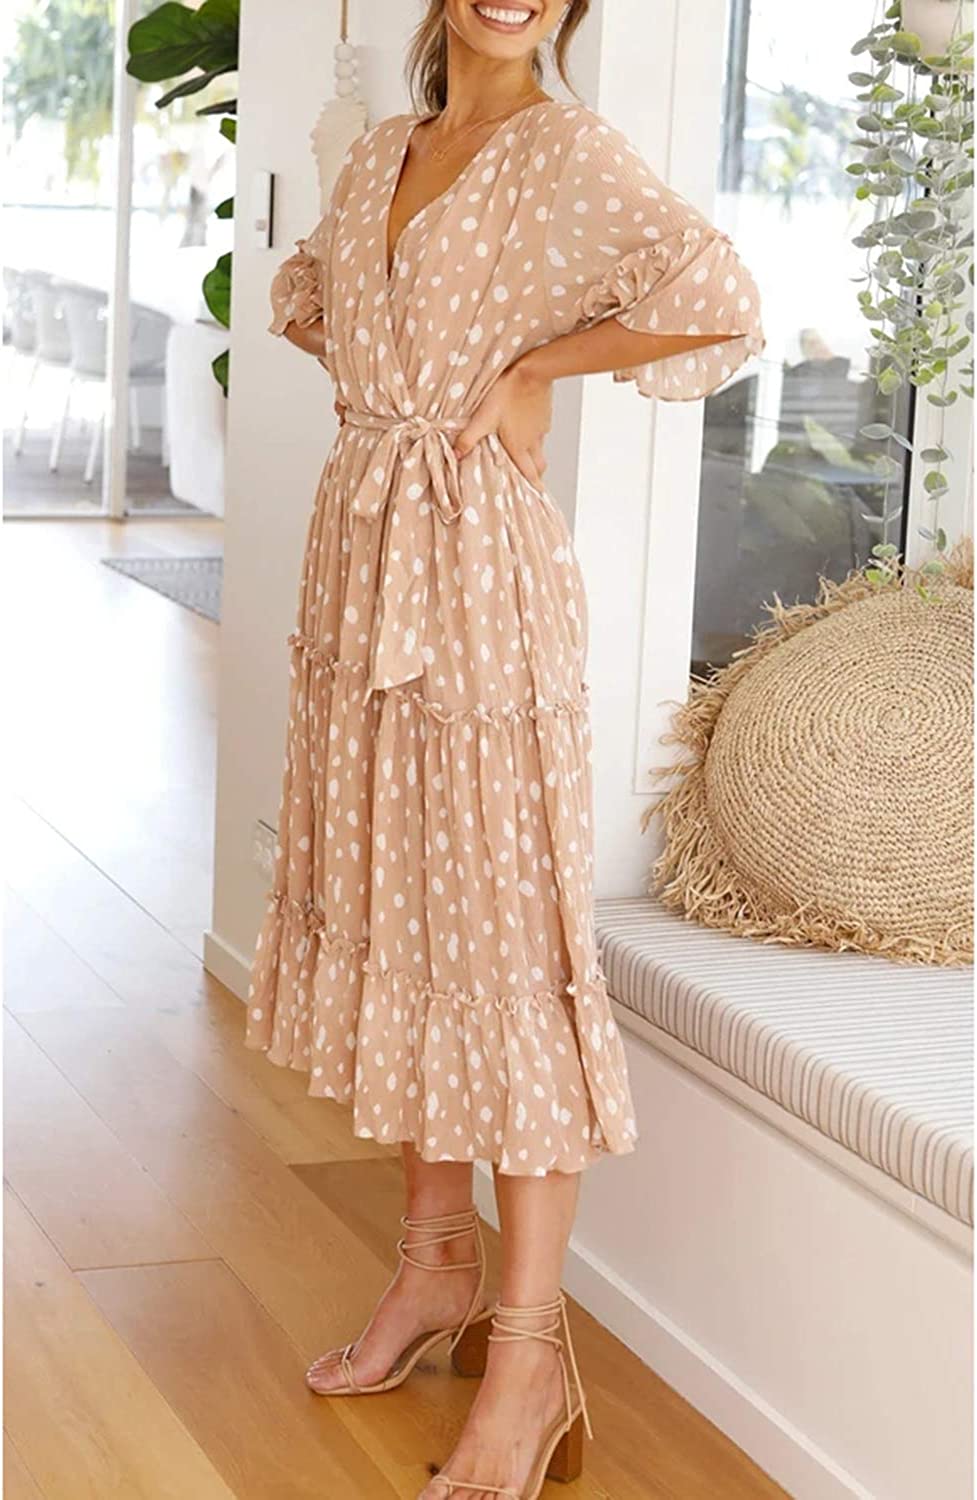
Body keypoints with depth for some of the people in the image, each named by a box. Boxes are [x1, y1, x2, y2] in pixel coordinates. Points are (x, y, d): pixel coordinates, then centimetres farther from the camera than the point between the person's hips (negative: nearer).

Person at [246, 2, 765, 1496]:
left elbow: (717, 305, -23)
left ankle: (531, 1350, 0)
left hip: (479, 562, -7)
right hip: (358, 552, 7)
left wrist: (529, 367, -13)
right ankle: (440, 1263, 28)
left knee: (499, 922, -6)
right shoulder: (383, 153, 12)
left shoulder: (571, 152, -8)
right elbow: (308, 288, 31)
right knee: (388, 904, 13)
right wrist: (378, 375, 12)